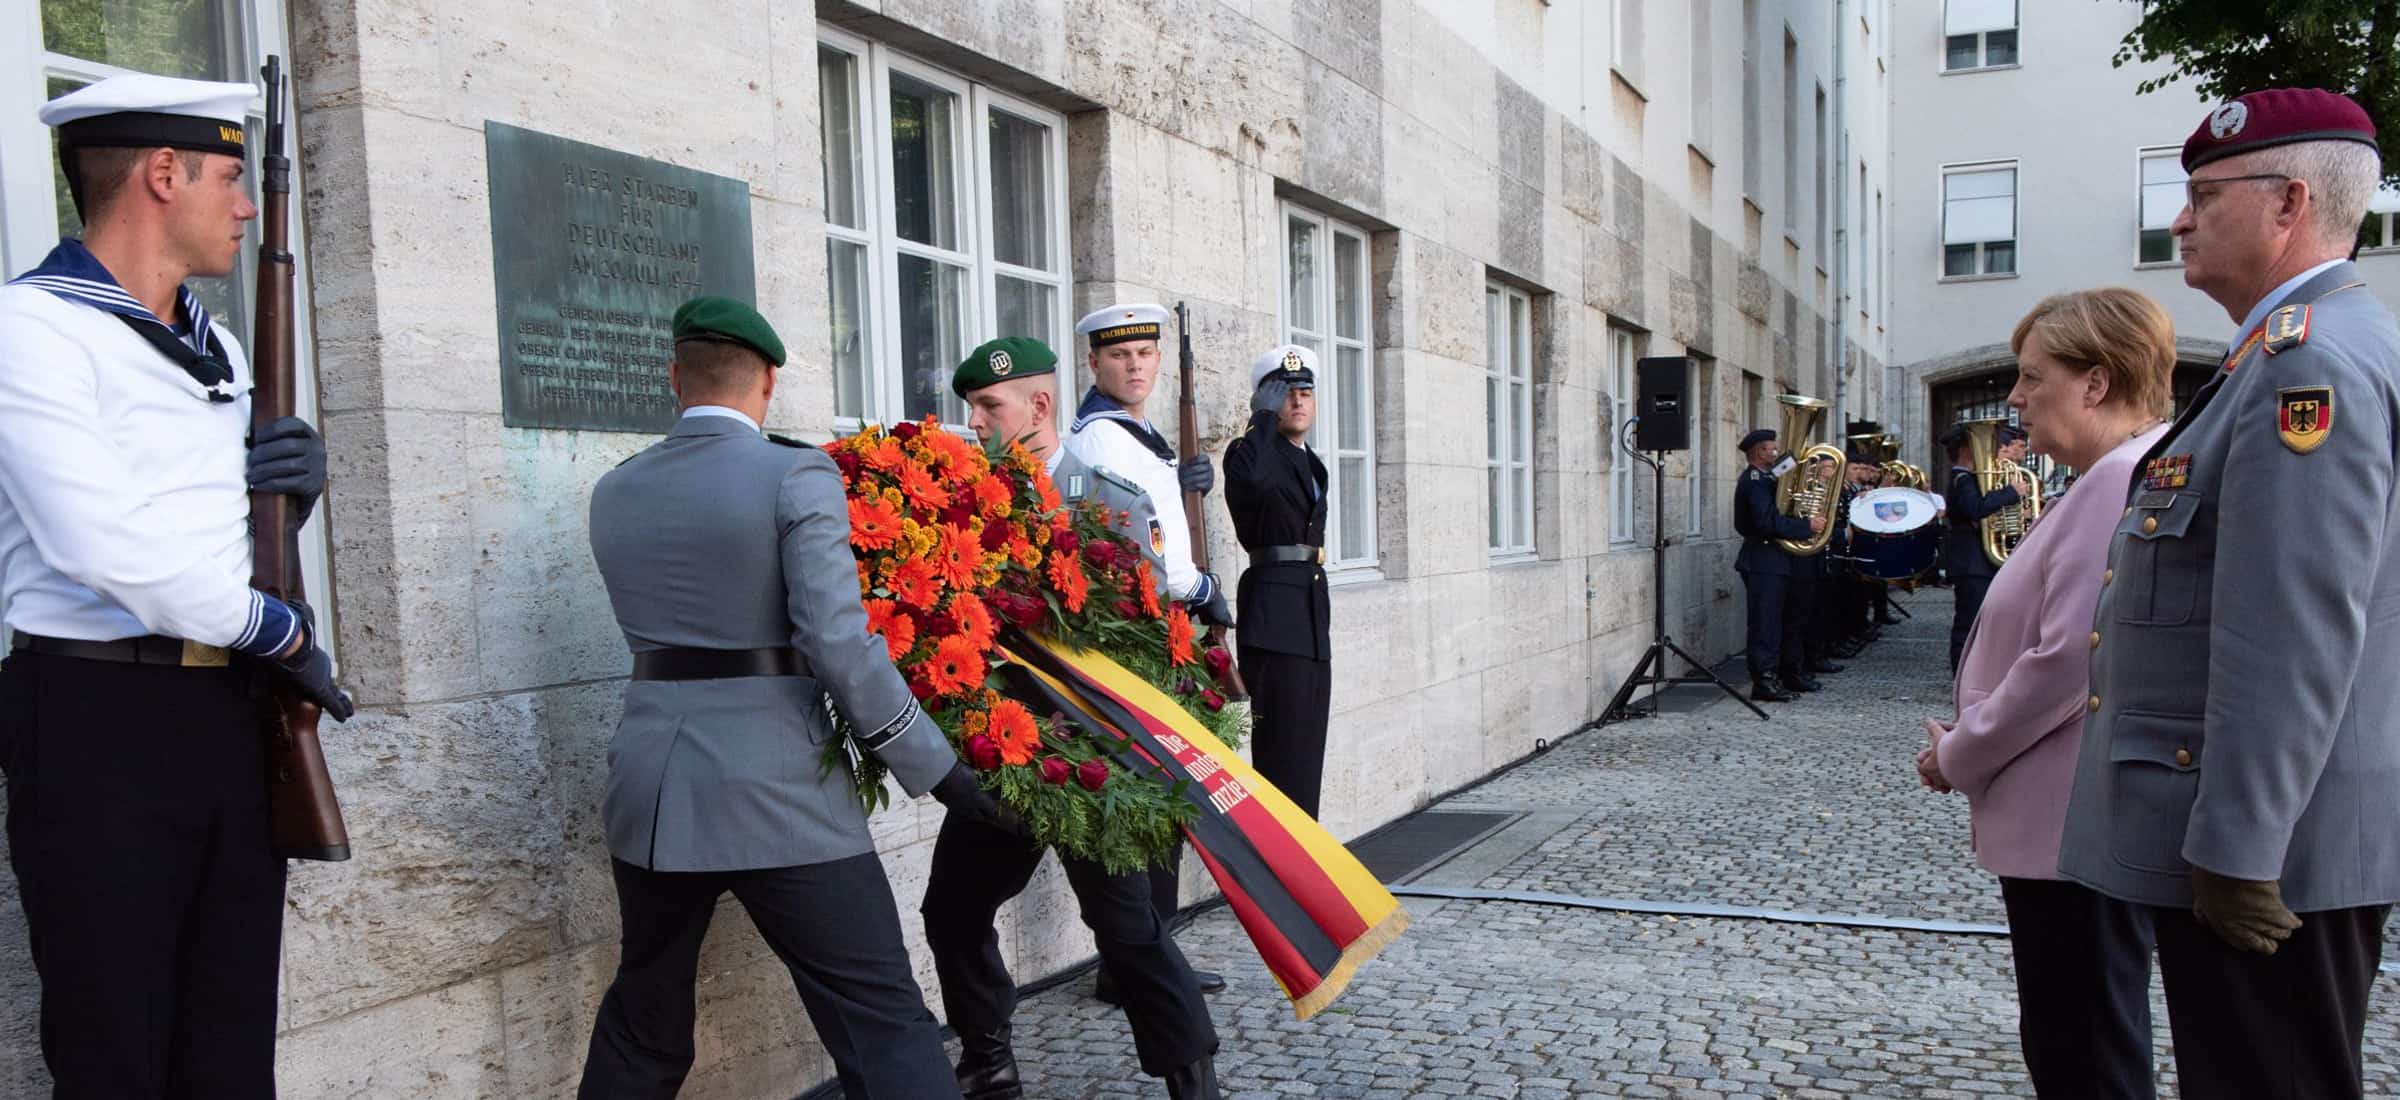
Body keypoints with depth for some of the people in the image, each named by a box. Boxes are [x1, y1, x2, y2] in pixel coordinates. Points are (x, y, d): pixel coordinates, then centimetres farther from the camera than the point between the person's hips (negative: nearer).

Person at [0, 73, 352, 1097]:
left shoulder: (219, 348, 16)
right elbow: (106, 547, -20)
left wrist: (293, 481, 2)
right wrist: (280, 630, -8)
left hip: (232, 710, 7)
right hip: (100, 715, -7)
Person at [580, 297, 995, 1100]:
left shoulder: (613, 494, 11)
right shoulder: (796, 475, -8)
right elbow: (838, 645, -17)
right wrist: (936, 767, -10)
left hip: (650, 789, 6)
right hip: (775, 792, -6)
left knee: (642, 1027, 22)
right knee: (883, 1026, -1)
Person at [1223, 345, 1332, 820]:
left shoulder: (1311, 462, 19)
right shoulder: (1250, 452, -6)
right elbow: (1252, 478, -32)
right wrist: (1266, 418, -17)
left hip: (1312, 602, 9)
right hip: (1274, 607, -8)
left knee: (1307, 745, 11)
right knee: (1283, 747, -10)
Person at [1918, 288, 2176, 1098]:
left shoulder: (2124, 480, -19)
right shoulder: (2129, 474, 14)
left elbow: (2069, 661, -25)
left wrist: (1959, 757, -11)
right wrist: (1972, 741, 9)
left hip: (2076, 823, -10)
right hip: (2080, 817, 10)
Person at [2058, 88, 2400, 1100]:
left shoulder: (2311, 365, -18)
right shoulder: (2300, 353, 15)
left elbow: (2292, 637, -25)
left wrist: (2237, 850, -23)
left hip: (2267, 847, -10)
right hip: (2248, 835, 10)